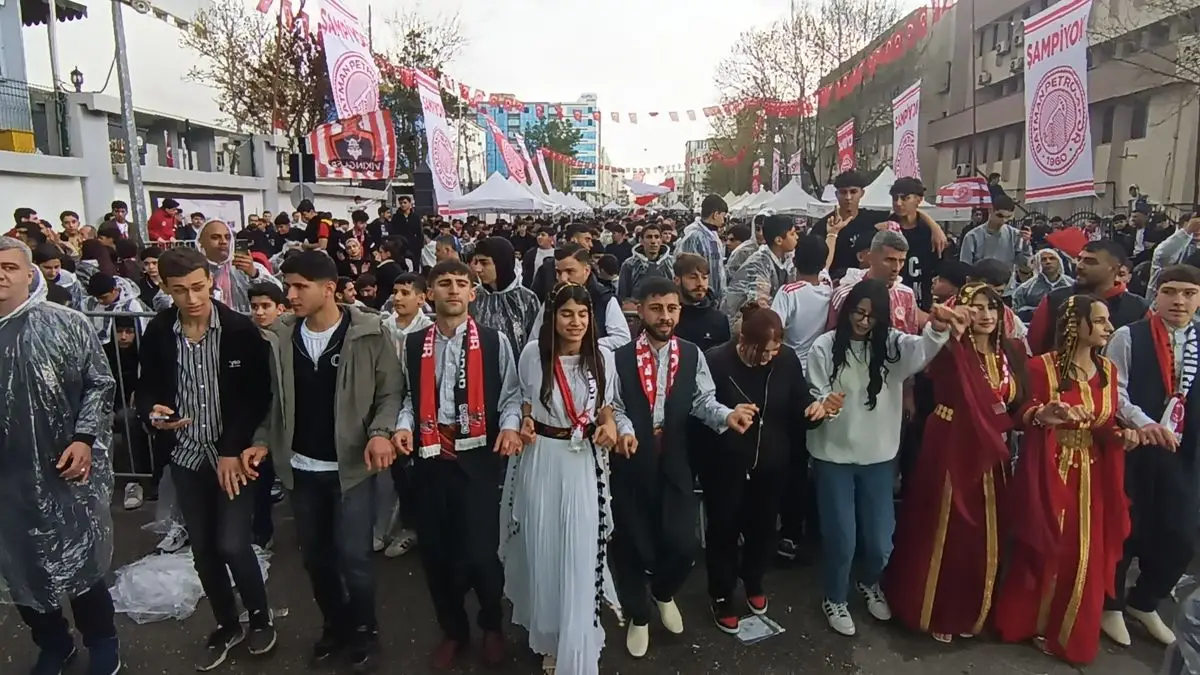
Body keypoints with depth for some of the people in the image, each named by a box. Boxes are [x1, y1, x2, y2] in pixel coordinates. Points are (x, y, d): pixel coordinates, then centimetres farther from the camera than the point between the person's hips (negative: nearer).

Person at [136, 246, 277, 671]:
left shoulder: (241, 329, -11)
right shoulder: (157, 333, -3)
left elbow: (259, 396, -9)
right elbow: (146, 388, 6)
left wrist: (234, 450, -13)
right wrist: (152, 411, -17)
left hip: (233, 453, -3)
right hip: (186, 456, 3)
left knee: (232, 543, -6)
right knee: (203, 548, 12)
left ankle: (260, 616, 21)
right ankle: (226, 625, 32)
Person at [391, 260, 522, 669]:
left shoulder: (494, 342, -1)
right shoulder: (413, 344, 7)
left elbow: (511, 395, 3)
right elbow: (410, 397, 13)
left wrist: (510, 425, -15)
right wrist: (403, 425, -6)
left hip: (478, 458, -3)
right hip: (431, 458, 3)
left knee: (479, 552, -2)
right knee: (434, 551, 12)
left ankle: (492, 626, 30)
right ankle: (453, 630, 37)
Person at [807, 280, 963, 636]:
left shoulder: (892, 344, -3)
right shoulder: (825, 347, -7)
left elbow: (922, 348, -26)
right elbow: (815, 397, -4)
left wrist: (938, 328, -48)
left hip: (878, 456, 2)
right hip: (834, 455, -2)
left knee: (880, 541, 11)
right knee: (841, 538, 4)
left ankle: (869, 582, 44)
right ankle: (834, 598, 31)